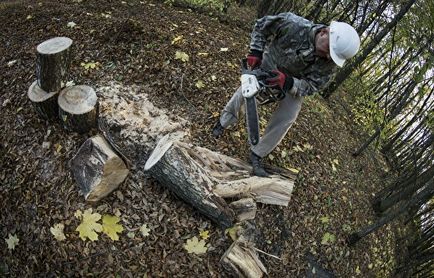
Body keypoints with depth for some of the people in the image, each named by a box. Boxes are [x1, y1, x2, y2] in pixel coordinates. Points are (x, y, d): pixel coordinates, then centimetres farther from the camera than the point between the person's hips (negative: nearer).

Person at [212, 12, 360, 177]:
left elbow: (311, 86, -27)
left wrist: (288, 82, -45)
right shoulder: (293, 24, -37)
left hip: (295, 82, 1)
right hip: (268, 65, 0)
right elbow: (261, 25, -20)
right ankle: (223, 122, 33)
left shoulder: (330, 61, -30)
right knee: (245, 90, 3)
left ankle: (256, 155, 3)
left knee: (286, 118, -11)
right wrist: (256, 51, -28)